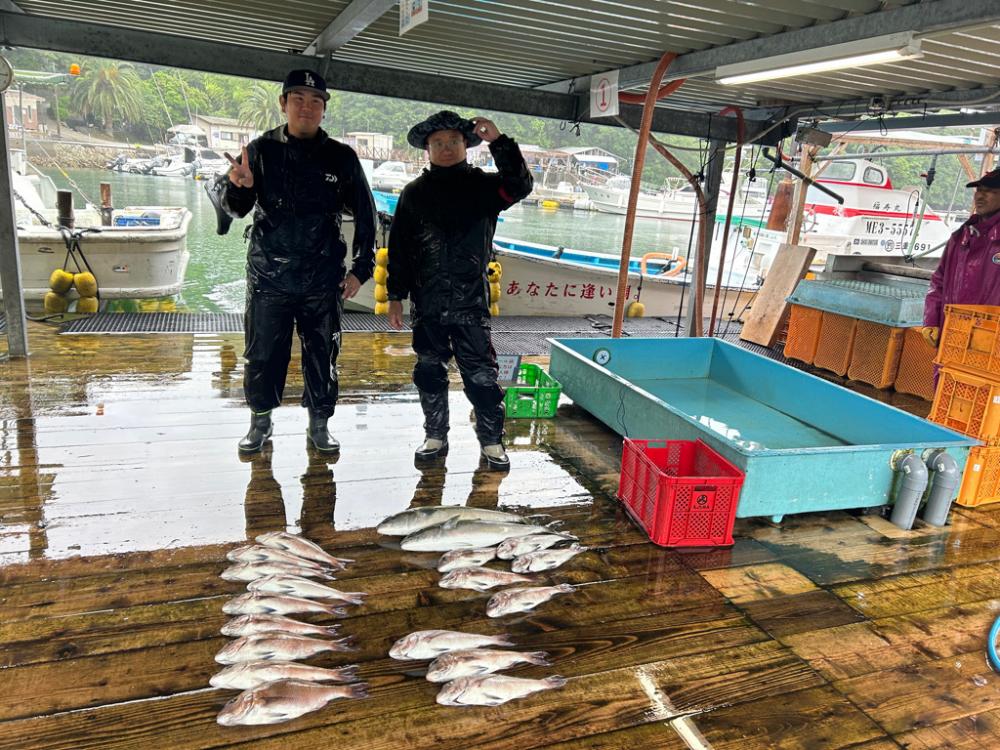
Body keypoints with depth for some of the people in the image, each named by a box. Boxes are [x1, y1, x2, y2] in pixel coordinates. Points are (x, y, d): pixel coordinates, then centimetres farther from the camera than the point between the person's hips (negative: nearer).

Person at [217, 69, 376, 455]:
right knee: (263, 354, 6)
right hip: (268, 275, 0)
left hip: (322, 278, 1)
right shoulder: (262, 150, 2)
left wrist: (361, 268, 2)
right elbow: (233, 206, -1)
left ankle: (319, 424, 24)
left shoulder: (341, 158, 3)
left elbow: (365, 216, 8)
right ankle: (260, 421, 24)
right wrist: (238, 186, -25)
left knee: (322, 355, 8)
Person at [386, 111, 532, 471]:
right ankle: (435, 436, 25)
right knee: (429, 372, 10)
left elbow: (519, 186, -14)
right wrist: (396, 295, 4)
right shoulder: (414, 193, 7)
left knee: (481, 373, 0)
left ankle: (491, 440, 13)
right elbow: (398, 247, 7)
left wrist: (498, 142, -21)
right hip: (427, 304, 2)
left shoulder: (483, 186, 5)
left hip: (471, 302, -2)